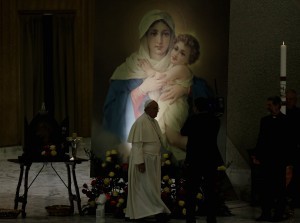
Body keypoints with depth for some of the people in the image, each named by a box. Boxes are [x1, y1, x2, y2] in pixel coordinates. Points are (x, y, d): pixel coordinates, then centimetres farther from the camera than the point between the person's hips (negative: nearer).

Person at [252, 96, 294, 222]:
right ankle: (266, 213, 11)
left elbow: (288, 142, -7)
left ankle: (279, 214, 7)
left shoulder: (285, 121, -6)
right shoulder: (265, 120, 12)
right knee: (265, 188, 6)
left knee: (279, 188, 2)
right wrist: (256, 155, 7)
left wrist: (286, 160, -12)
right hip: (265, 159, 5)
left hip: (279, 161, -5)